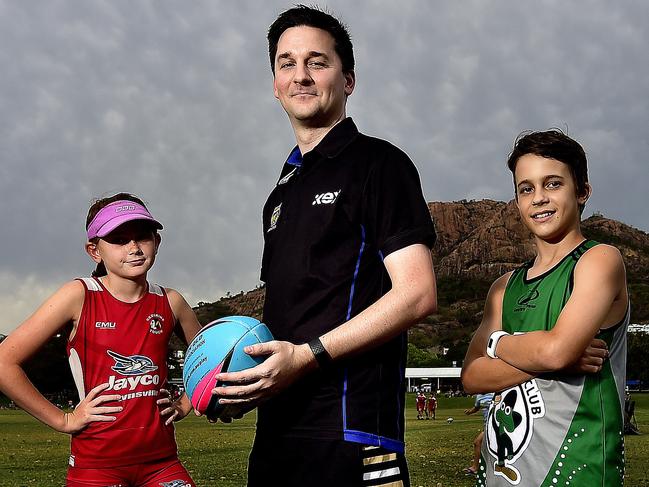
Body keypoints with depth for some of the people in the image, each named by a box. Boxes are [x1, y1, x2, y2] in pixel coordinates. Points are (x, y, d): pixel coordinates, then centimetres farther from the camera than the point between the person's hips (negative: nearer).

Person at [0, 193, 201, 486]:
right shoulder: (79, 296, -8)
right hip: (96, 462, -3)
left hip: (160, 460, 3)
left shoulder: (169, 302, 2)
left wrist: (185, 405, 8)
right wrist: (62, 420, -9)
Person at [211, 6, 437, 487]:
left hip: (350, 434, -7)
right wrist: (243, 374, 6)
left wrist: (306, 356, -17)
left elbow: (417, 294, -13)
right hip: (277, 433, 7)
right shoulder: (283, 192, 18)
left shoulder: (377, 163, -4)